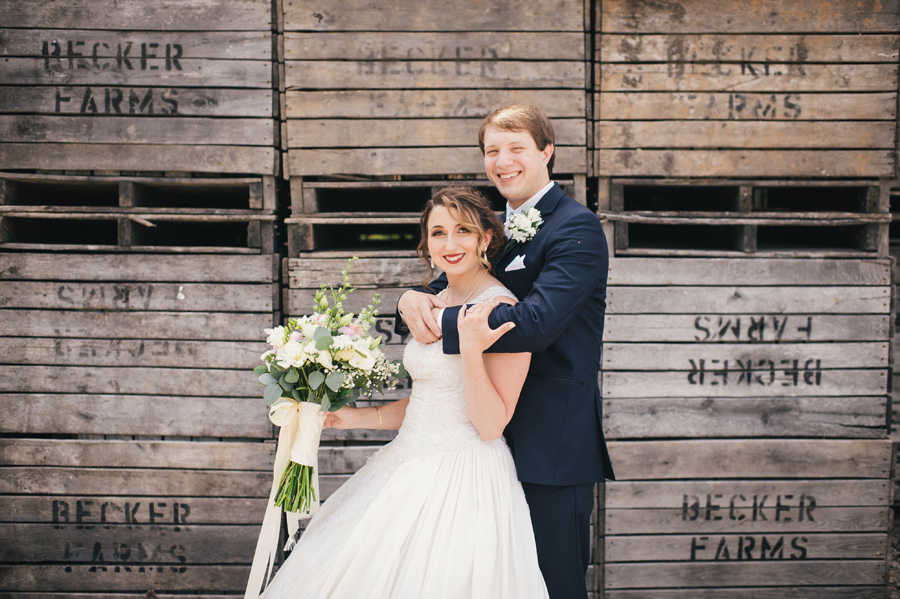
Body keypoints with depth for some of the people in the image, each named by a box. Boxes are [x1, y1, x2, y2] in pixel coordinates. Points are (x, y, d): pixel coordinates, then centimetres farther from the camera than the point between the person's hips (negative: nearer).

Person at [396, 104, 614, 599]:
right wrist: (412, 298, -9)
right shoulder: (494, 228, 14)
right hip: (497, 440, 8)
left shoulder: (576, 227, -12)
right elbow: (451, 287, 15)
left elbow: (534, 323, -25)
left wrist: (440, 319, -19)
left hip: (552, 446, -8)